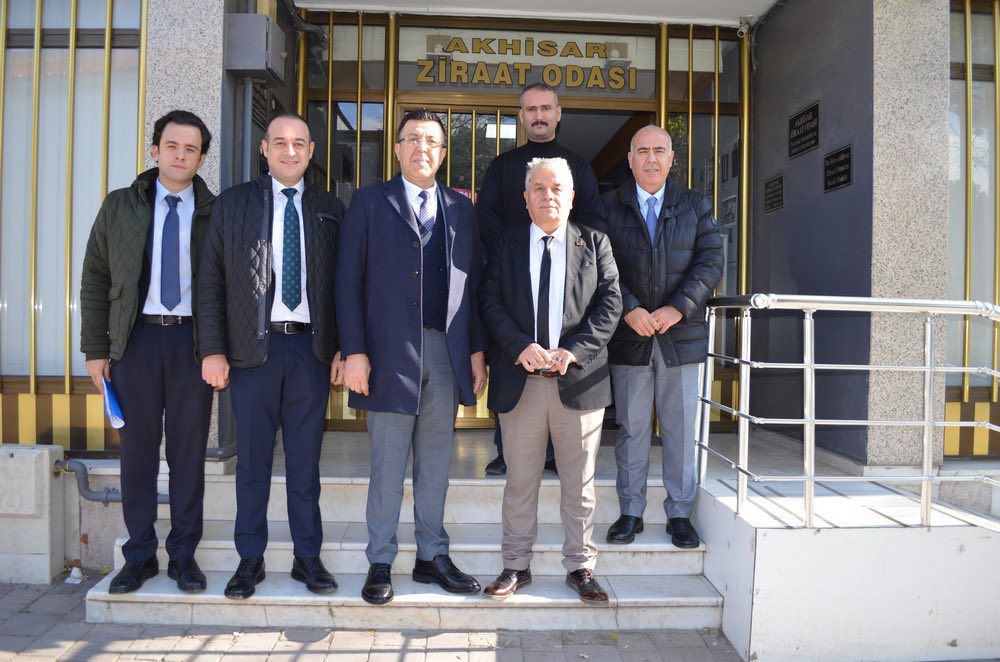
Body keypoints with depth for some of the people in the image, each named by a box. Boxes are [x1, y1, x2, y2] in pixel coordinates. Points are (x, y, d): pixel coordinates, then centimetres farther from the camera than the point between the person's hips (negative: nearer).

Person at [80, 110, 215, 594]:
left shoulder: (214, 212, 4)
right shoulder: (119, 207, 8)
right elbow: (95, 281, 8)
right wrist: (95, 348, 3)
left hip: (192, 339, -1)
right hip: (136, 337, 1)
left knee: (189, 449, 4)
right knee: (137, 449, 6)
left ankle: (184, 554, 17)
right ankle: (140, 555, 20)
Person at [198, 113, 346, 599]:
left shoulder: (330, 209, 9)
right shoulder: (232, 203, 7)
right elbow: (211, 281, 4)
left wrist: (344, 348, 0)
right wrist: (213, 350, -4)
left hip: (311, 348, 1)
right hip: (252, 348, 0)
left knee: (305, 459, 8)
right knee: (252, 459, 7)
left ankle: (307, 558, 20)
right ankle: (250, 561, 21)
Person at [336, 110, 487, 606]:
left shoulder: (460, 209, 14)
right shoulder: (370, 202, 4)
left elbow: (473, 283, 12)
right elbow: (349, 280, -2)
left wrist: (477, 350, 6)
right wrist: (354, 352, -9)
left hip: (447, 354, 3)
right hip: (391, 354, -3)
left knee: (436, 465, 12)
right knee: (387, 467, 5)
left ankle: (432, 557, 26)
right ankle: (381, 564, 20)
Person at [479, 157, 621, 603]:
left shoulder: (594, 243, 9)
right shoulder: (506, 245, 10)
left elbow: (610, 303, 0)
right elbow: (490, 302, 1)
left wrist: (574, 350, -13)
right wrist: (520, 347, -14)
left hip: (578, 378, 0)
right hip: (520, 380, 0)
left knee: (579, 483, 9)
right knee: (520, 480, 9)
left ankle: (580, 568, 23)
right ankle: (516, 566, 23)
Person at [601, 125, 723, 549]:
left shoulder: (696, 206, 10)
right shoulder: (609, 207, 7)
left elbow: (711, 261, 0)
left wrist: (677, 308, -14)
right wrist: (629, 310, -16)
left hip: (681, 334, 1)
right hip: (629, 337, -1)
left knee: (680, 427, 6)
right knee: (631, 427, 6)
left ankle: (680, 514, 19)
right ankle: (631, 512, 18)